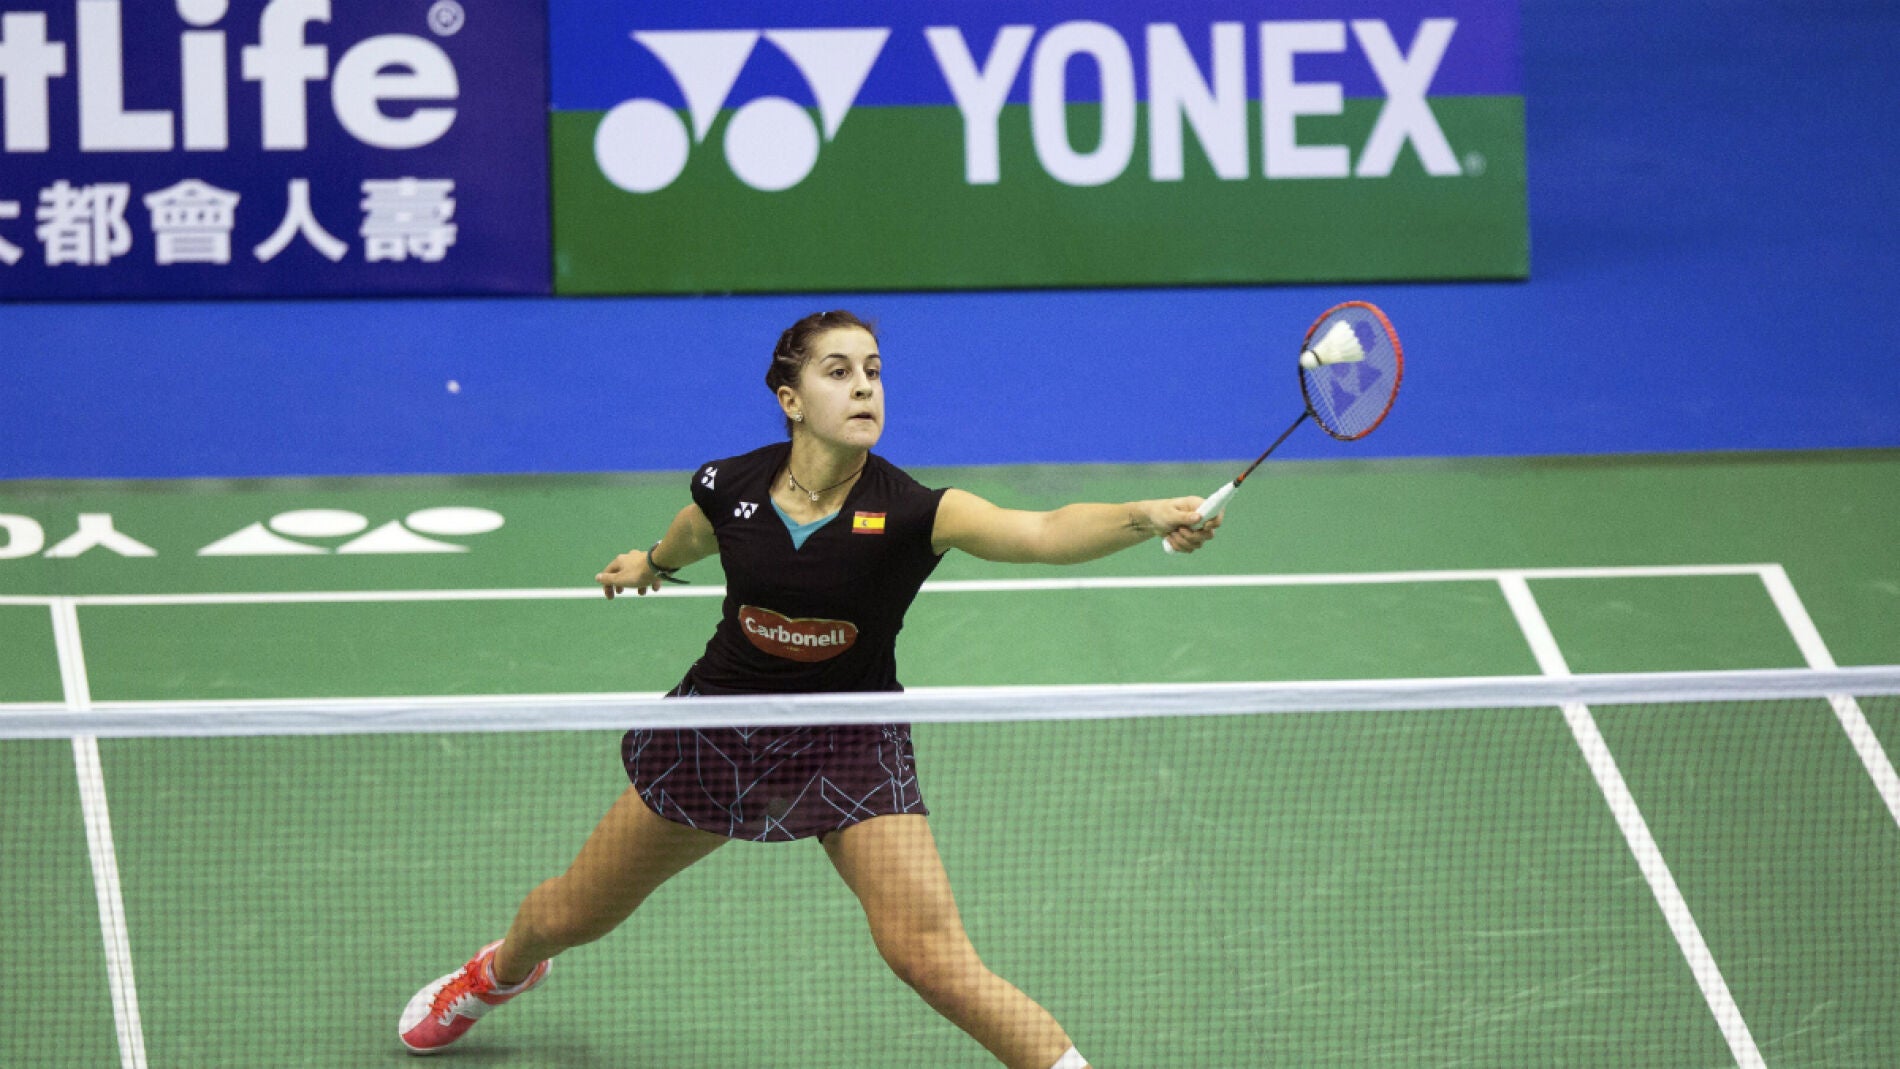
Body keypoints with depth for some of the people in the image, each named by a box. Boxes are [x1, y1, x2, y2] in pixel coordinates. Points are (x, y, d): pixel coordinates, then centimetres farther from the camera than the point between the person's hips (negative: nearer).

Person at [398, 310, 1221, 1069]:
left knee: (935, 963, -23)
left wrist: (1147, 517, -61)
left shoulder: (909, 511, -25)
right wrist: (651, 562, 33)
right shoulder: (730, 487, -15)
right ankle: (501, 971, 56)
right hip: (720, 726, 3)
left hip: (849, 747, -3)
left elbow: (1043, 532, -43)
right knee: (566, 918, 20)